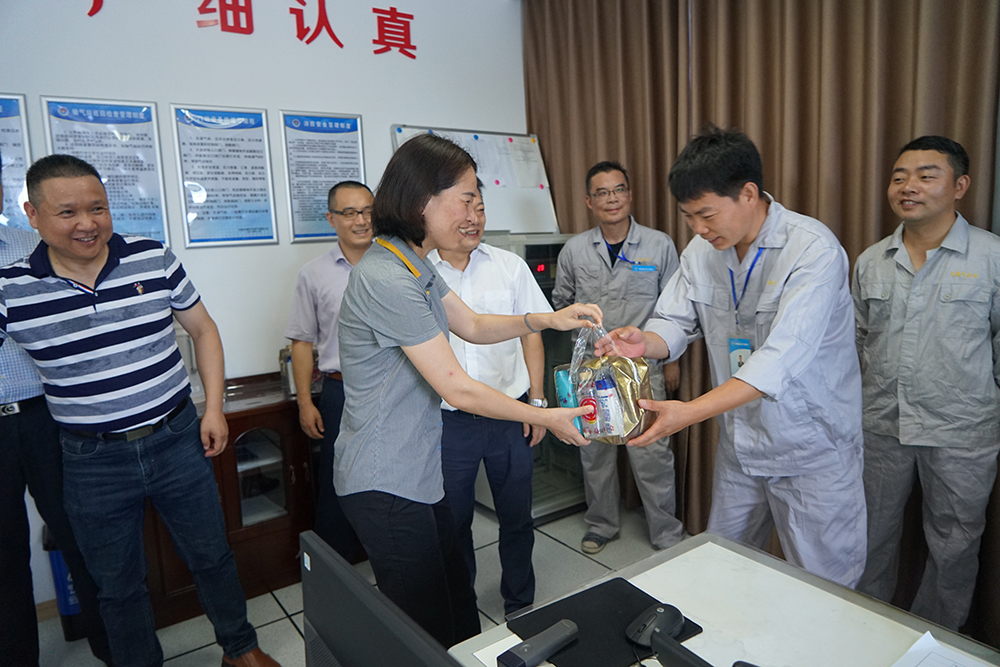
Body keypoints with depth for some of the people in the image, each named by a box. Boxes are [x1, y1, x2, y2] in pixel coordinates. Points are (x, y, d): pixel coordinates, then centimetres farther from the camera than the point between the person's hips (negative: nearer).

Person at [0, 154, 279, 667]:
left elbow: (203, 330, 4)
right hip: (92, 462, 0)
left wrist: (214, 408, -1)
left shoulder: (154, 259, -5)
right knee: (117, 586, 16)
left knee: (211, 556, 16)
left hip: (177, 440, 1)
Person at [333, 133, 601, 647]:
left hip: (415, 472, 9)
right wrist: (548, 417, -11)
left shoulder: (413, 265, 7)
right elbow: (457, 389, -22)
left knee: (458, 606, 20)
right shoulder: (386, 279, -25)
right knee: (429, 632, 7)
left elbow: (473, 325, 17)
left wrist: (548, 319, 2)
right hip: (386, 484, -9)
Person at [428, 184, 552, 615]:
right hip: (446, 421, -1)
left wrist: (537, 401, 2)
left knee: (517, 518, 14)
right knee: (452, 521, 14)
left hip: (509, 415, 2)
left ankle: (520, 606, 36)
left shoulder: (509, 266, 2)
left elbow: (530, 333, 7)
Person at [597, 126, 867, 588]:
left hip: (812, 446, -6)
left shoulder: (813, 249, -23)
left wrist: (692, 411, -39)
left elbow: (781, 358, -32)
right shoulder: (703, 250, 0)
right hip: (739, 442, 6)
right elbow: (675, 321, 0)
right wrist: (644, 341, -24)